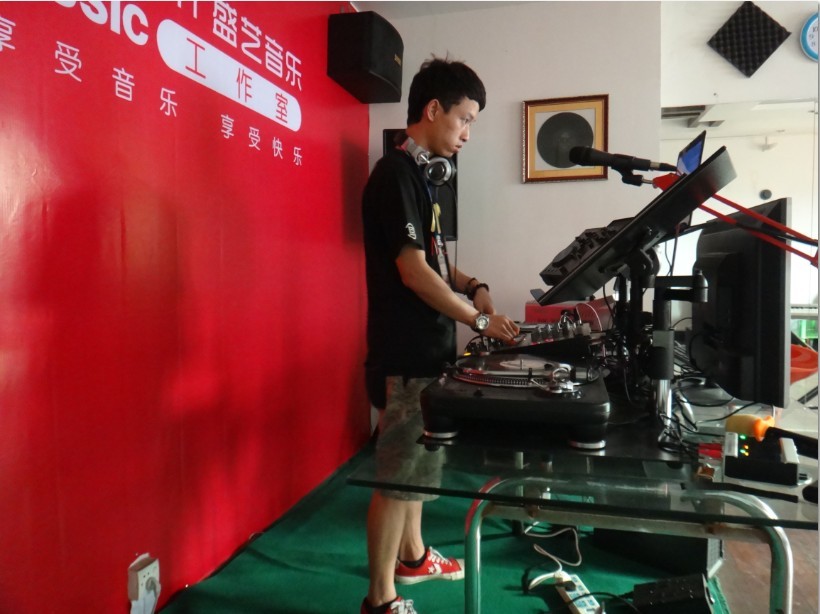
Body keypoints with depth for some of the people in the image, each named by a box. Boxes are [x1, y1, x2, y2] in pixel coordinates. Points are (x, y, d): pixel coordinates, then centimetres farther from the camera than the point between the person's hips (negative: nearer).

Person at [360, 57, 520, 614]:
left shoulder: (422, 173, 14)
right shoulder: (396, 174, -16)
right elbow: (412, 271, -22)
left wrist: (471, 285, 3)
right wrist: (480, 321, -15)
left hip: (424, 346, 10)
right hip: (405, 351, -10)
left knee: (418, 461, 21)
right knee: (399, 474, 0)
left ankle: (413, 557, 40)